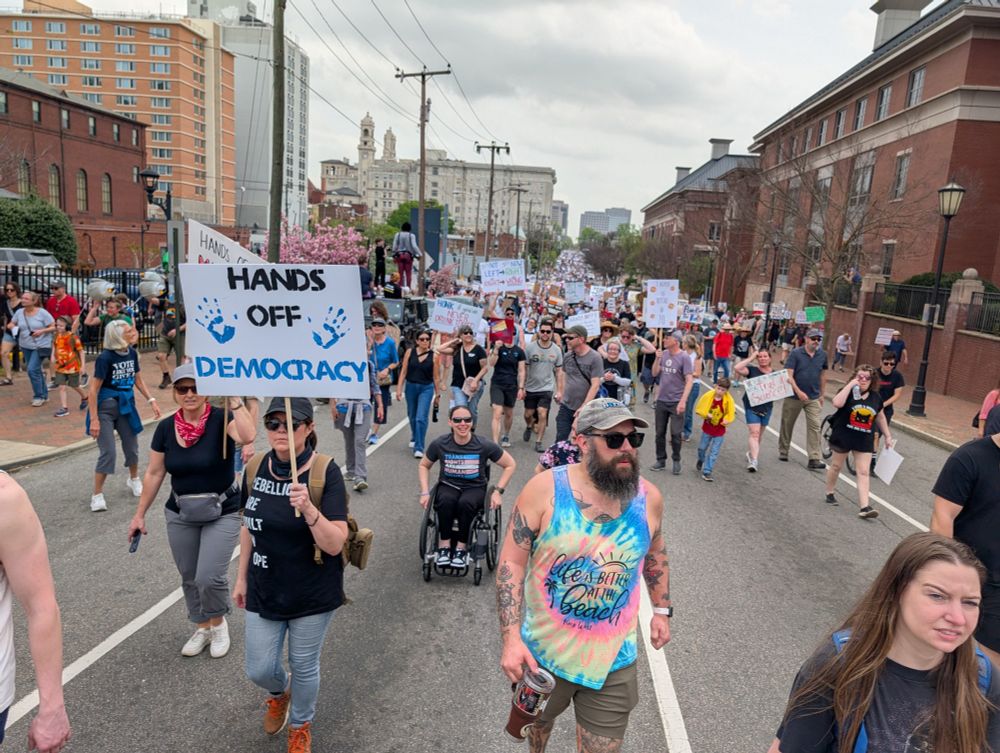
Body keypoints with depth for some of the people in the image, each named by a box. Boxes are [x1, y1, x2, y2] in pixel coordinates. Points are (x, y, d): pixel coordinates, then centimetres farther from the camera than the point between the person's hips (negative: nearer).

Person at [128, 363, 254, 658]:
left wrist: (233, 398, -38)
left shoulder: (221, 419, -17)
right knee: (189, 578, 15)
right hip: (180, 515, 4)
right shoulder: (166, 427, -4)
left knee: (209, 578, -10)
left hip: (222, 513, -4)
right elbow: (154, 474, 5)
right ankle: (202, 628, 39)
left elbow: (248, 436, -40)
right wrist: (140, 514, 9)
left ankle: (218, 623, 21)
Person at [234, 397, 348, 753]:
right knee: (259, 670, 15)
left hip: (313, 594, -4)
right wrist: (241, 577, 13)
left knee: (304, 666, 15)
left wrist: (308, 509, -39)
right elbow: (249, 526, 8)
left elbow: (335, 544, -24)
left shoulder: (326, 472, -21)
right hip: (264, 590, 4)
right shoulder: (256, 468, -6)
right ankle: (279, 691, 52)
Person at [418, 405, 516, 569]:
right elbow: (423, 466, 9)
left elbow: (510, 465, -2)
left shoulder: (484, 445, -13)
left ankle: (461, 547, -16)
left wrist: (498, 491, -9)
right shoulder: (439, 444, -10)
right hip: (448, 486, 1)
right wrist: (425, 492, -2)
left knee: (466, 503, -35)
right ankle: (444, 545, -18)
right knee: (445, 501, -34)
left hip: (475, 488, -1)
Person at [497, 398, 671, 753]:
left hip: (613, 661, 1)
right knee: (536, 721, 27)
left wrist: (661, 610, 12)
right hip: (541, 652, 0)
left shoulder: (649, 497, -8)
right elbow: (511, 562, -16)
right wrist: (511, 639, -20)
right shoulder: (544, 489, -18)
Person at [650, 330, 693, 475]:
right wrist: (657, 359, -8)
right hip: (661, 400, 5)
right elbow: (654, 373, 8)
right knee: (660, 433, 12)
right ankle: (661, 460, 25)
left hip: (676, 402, -5)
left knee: (676, 434, 2)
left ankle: (676, 461, 20)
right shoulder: (664, 354, 3)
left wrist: (683, 401, -22)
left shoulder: (684, 357, -12)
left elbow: (689, 380, -15)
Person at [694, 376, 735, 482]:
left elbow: (730, 414, -3)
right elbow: (699, 409, -4)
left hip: (719, 431, -1)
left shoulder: (729, 400, -15)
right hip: (707, 428, 1)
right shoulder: (708, 396, -15)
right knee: (702, 447, 17)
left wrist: (726, 420, -22)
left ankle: (707, 472, 6)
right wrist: (706, 414, -20)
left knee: (714, 452, 0)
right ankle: (701, 460, 48)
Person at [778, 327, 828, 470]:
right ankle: (783, 452, 27)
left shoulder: (822, 355, 2)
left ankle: (815, 459, -8)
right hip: (794, 396, -2)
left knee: (815, 427, -7)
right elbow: (788, 375, -14)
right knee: (787, 425, 10)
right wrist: (798, 391, -24)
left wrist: (822, 394, 13)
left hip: (813, 398, 2)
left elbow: (823, 375, 13)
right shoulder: (796, 353, -9)